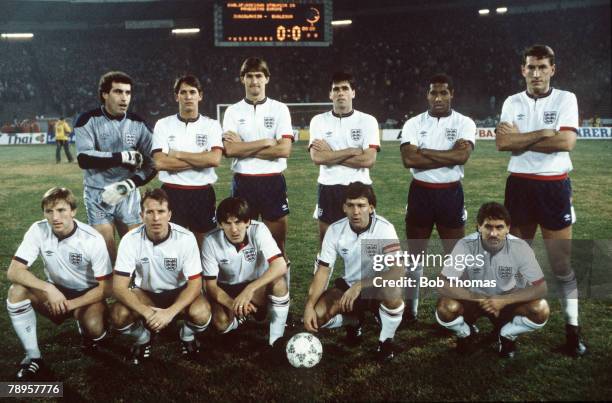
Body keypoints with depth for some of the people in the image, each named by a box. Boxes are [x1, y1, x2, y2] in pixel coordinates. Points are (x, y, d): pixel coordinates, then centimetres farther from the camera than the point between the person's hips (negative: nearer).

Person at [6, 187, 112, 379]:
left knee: (93, 328, -33)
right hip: (55, 291, 3)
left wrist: (71, 304, -26)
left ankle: (86, 328, 7)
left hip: (87, 294, -3)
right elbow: (13, 272, -21)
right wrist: (49, 289, -36)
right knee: (16, 291, -25)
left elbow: (105, 287, -17)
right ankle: (33, 357, -14)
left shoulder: (93, 239, -23)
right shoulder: (38, 230, -16)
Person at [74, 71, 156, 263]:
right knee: (105, 244, -5)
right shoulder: (89, 120, -5)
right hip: (97, 192, -2)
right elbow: (84, 159, -16)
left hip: (128, 194, 3)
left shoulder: (137, 123, 4)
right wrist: (123, 157, -16)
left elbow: (151, 164, 3)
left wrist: (128, 185, -11)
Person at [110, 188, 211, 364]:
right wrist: (147, 312, -38)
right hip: (145, 292, 1)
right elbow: (119, 287, -23)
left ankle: (187, 337, 5)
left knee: (201, 313, -32)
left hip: (179, 291, -1)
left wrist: (170, 312, -36)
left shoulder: (186, 238, -24)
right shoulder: (130, 240, -22)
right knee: (118, 315, -28)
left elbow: (195, 283, -21)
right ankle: (142, 339, 7)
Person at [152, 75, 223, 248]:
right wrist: (201, 160, -11)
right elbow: (159, 162, -10)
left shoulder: (211, 125, 5)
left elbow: (215, 159, -12)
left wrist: (178, 155, -10)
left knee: (203, 244, 8)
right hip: (173, 193, 0)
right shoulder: (163, 125, 4)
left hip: (203, 193, 1)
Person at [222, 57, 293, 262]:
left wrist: (243, 147, -8)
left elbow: (284, 150, -9)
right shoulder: (233, 111, 5)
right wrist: (266, 142, -10)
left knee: (277, 239, 3)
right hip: (243, 181, 1)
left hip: (273, 181, -1)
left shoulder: (280, 109, 3)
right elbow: (230, 150, -9)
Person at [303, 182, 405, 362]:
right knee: (316, 316, -21)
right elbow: (323, 271, -10)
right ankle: (354, 321, 15)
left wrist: (360, 285, -42)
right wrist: (309, 306, -23)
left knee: (392, 290, -39)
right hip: (348, 286, 3)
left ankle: (386, 340, -8)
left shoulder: (384, 228, -23)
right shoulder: (335, 230, -13)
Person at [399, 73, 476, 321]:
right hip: (420, 192, 1)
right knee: (415, 252, 10)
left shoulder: (464, 123, -1)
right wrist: (447, 157, -15)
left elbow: (462, 155, -19)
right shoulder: (414, 124, 0)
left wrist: (424, 152, -14)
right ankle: (411, 306, 24)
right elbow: (408, 159, -15)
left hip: (451, 193, -1)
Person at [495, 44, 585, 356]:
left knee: (562, 262, 1)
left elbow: (566, 142, -16)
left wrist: (519, 138, -11)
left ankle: (572, 328, 12)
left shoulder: (566, 99, 0)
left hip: (555, 186, -2)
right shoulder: (512, 102, 5)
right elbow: (502, 143, -10)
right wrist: (544, 134, -15)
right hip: (519, 185, 2)